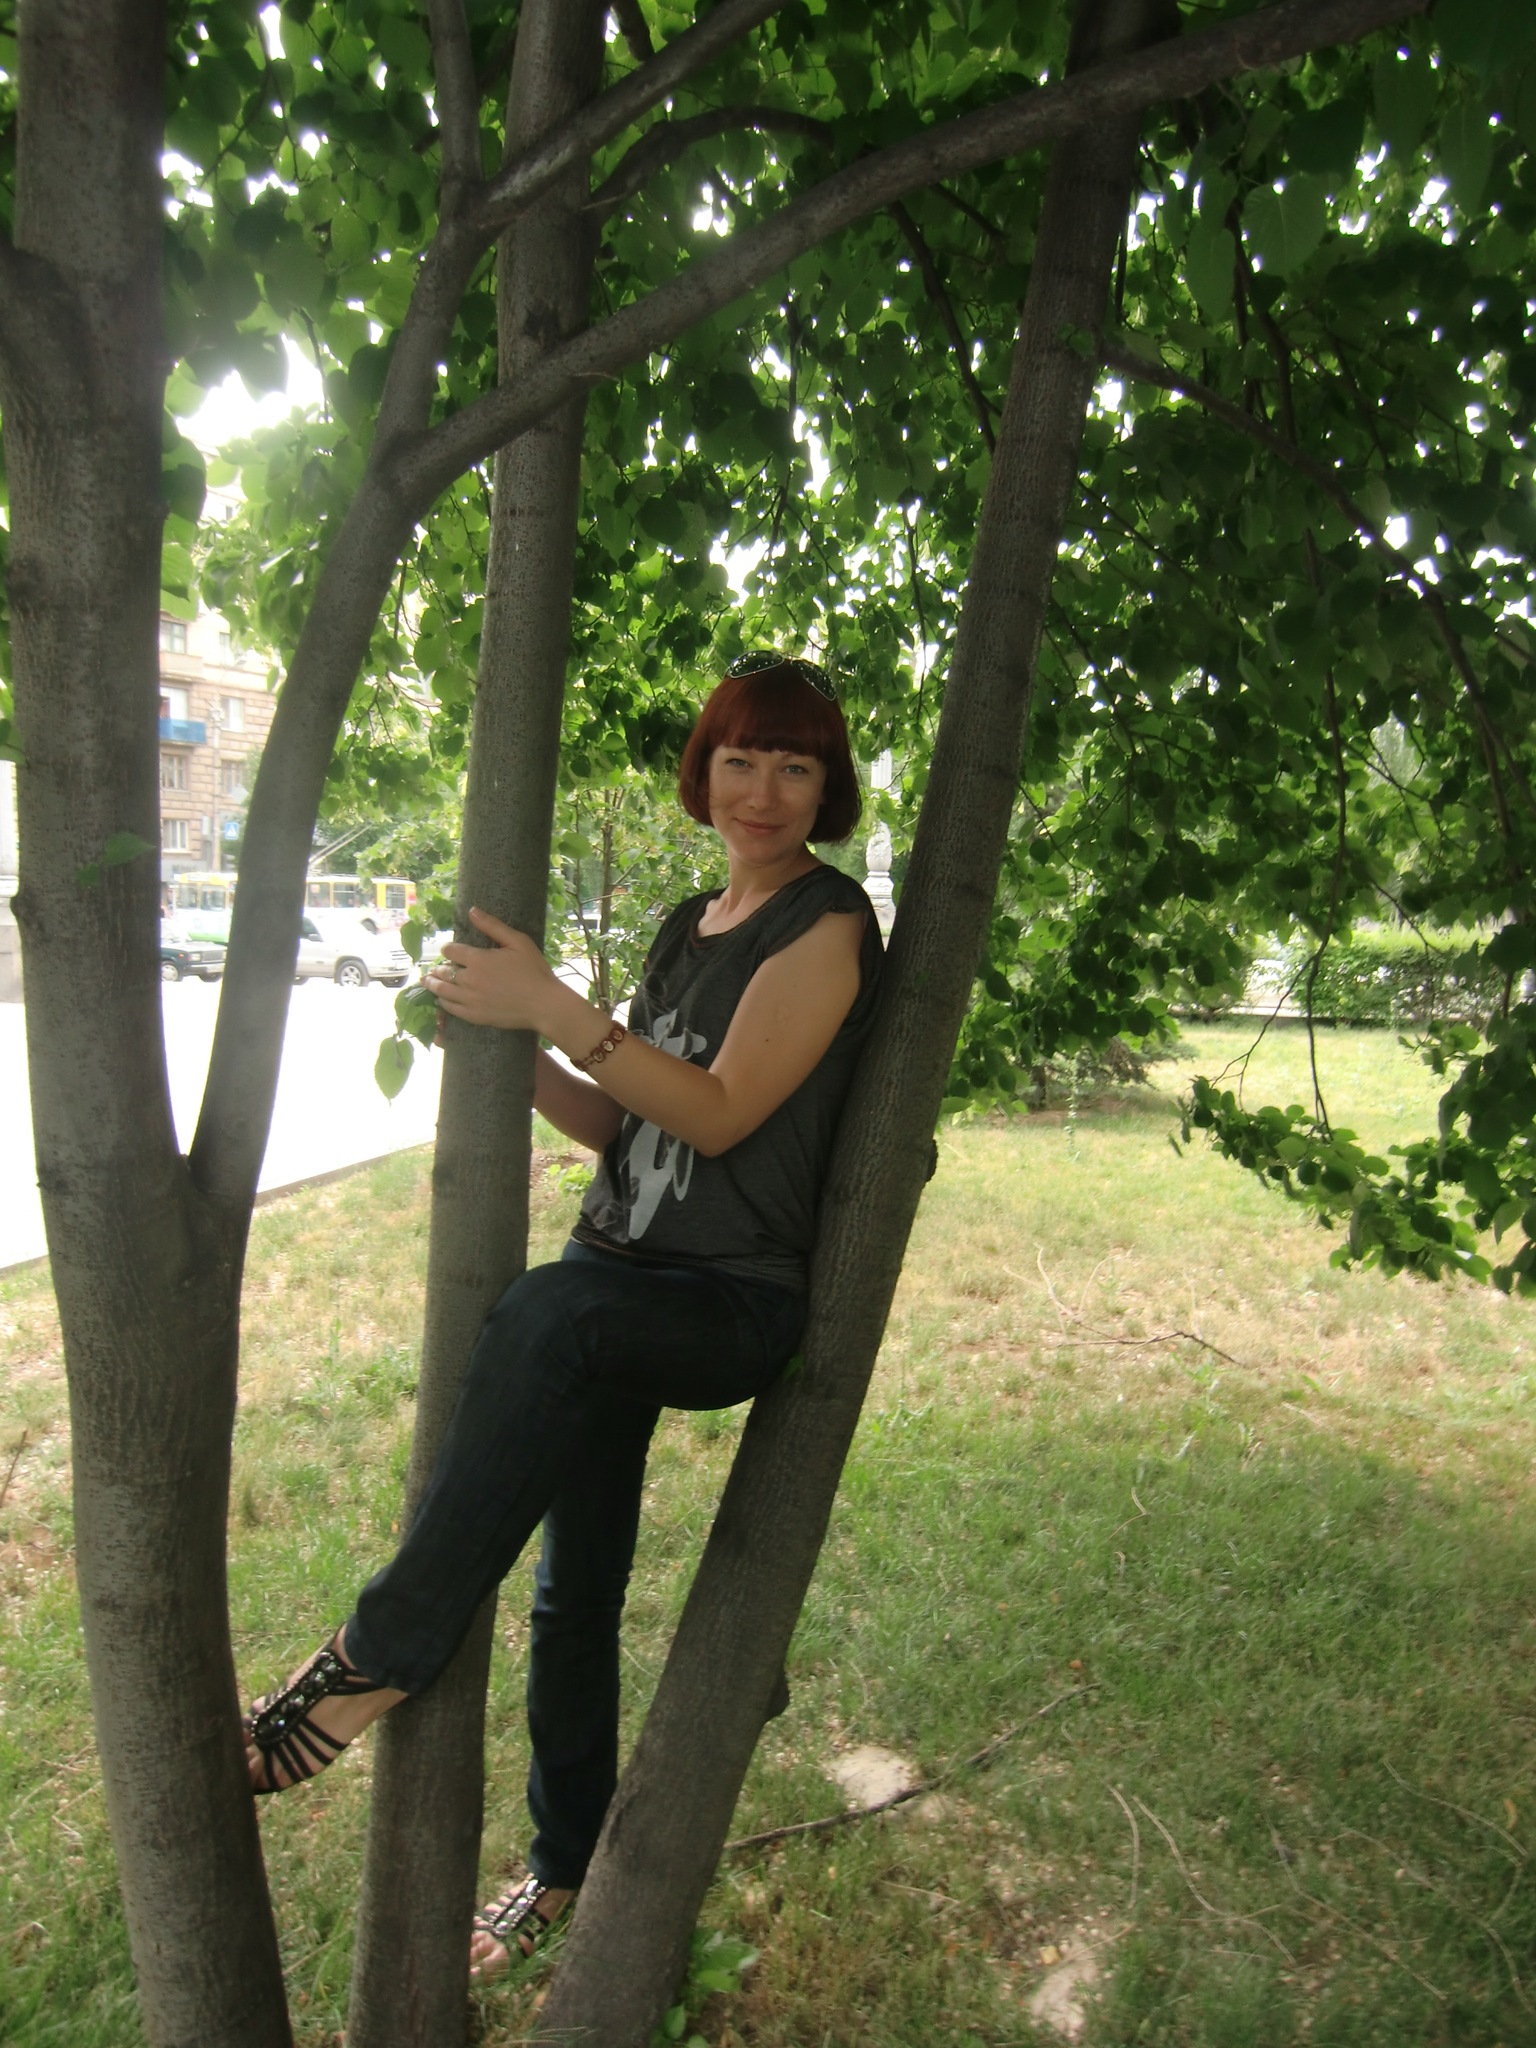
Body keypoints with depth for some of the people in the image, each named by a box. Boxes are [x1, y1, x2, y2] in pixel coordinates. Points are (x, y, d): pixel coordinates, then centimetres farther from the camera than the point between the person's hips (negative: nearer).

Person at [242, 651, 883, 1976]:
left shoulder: (826, 923, -8)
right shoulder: (691, 924, 14)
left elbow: (717, 1114, -17)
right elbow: (619, 1126, 13)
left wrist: (552, 1006, -21)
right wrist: (510, 1050, -2)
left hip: (733, 1305, -7)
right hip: (617, 1287, 7)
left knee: (555, 1311, -38)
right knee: (574, 1589, 12)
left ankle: (381, 1655, -23)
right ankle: (562, 1868, 35)